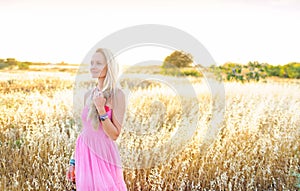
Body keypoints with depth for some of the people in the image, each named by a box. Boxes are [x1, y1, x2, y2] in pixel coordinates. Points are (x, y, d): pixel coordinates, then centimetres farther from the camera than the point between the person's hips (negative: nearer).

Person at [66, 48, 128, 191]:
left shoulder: (117, 95, -9)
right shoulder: (88, 94, 8)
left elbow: (114, 135, -11)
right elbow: (84, 131, 13)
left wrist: (101, 109, -20)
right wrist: (73, 161, 12)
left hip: (103, 155, -5)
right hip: (84, 156, 5)